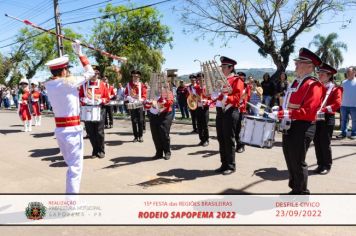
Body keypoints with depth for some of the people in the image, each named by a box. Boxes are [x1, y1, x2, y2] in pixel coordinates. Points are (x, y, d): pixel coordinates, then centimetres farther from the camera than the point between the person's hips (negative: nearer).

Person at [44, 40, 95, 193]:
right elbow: (90, 72, -3)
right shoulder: (69, 82, -14)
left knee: (71, 164, 23)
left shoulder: (48, 85, 4)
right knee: (75, 167, 0)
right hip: (72, 130, -8)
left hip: (59, 129, 8)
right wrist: (80, 53, 4)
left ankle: (70, 191, 34)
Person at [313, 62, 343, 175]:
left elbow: (337, 104, -15)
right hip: (316, 118, 5)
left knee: (325, 143, 0)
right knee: (317, 143, 8)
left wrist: (323, 109, -26)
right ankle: (320, 165, 21)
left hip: (327, 119, -5)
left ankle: (327, 166, 15)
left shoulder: (335, 89, -3)